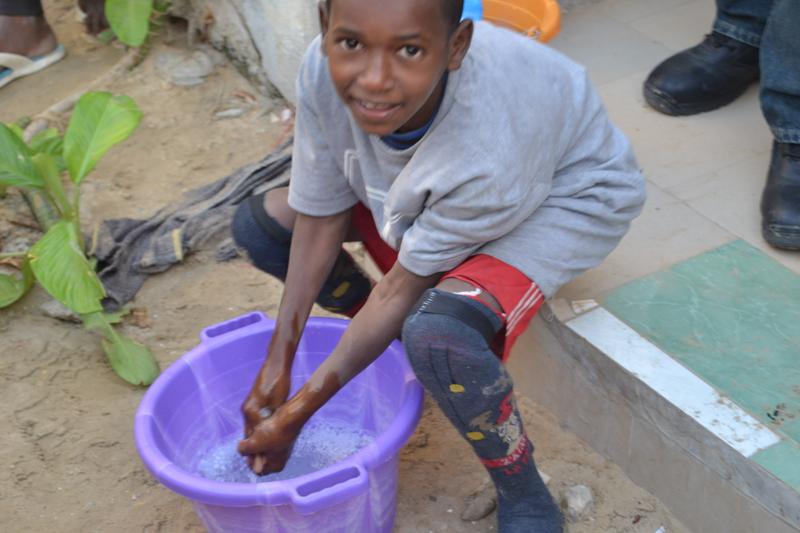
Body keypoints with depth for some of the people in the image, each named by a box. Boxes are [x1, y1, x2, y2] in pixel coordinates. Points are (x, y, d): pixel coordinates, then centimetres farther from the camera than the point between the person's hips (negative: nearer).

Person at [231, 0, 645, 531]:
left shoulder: (487, 148, -40)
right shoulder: (325, 69, -27)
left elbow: (404, 288, -27)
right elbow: (321, 217, -14)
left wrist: (297, 414, -20)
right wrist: (277, 366, -15)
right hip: (428, 190, 7)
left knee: (438, 334, -35)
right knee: (260, 223, -3)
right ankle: (392, 347, 17)